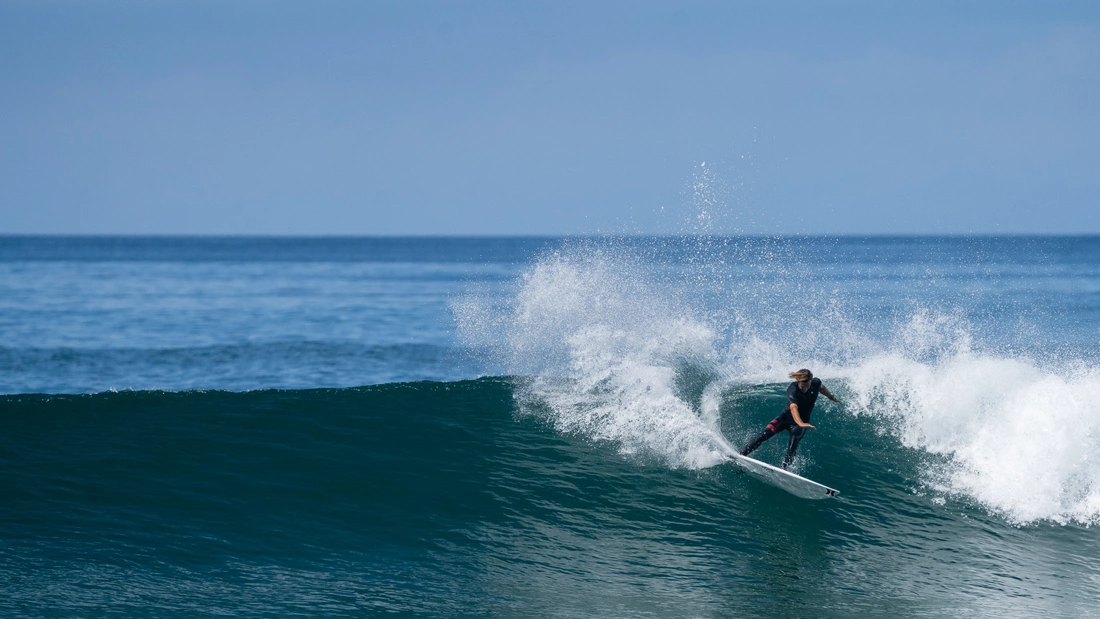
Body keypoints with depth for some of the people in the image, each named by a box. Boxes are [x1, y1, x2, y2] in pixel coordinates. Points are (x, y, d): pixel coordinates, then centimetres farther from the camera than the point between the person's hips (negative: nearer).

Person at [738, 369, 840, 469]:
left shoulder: (816, 383, -15)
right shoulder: (793, 390, -29)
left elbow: (822, 388, 12)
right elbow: (793, 407, -48)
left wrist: (832, 397, 31)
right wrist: (800, 423, -65)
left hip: (802, 421, 2)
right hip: (786, 417, -2)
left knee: (795, 436, -32)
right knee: (767, 433, -24)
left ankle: (786, 465, -43)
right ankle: (741, 454, -23)